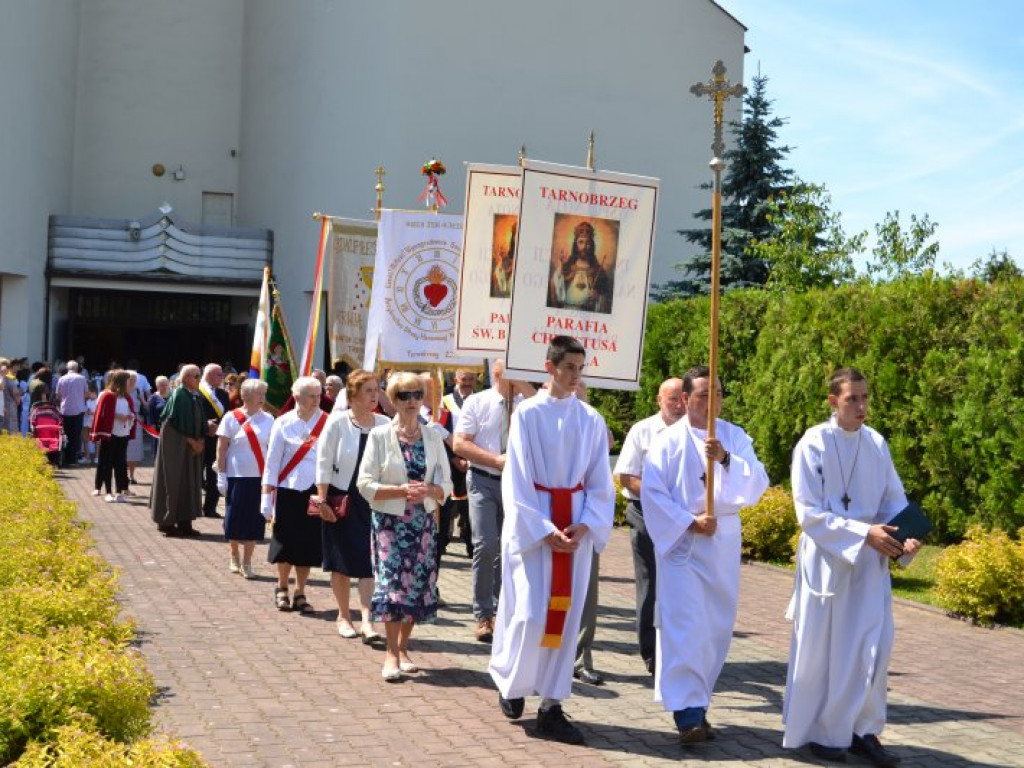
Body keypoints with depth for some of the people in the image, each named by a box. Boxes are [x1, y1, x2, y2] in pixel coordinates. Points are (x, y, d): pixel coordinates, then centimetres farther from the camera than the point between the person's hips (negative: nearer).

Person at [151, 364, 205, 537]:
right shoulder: (179, 395, -13)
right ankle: (167, 522, 4)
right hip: (176, 444, -8)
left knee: (190, 482, 8)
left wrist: (200, 441, -1)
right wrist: (192, 441, -14)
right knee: (174, 481, -3)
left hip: (192, 445, 8)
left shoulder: (196, 396, 11)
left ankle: (184, 522, 13)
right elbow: (177, 422, -17)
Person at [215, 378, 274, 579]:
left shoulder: (268, 419, 4)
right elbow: (221, 449, 0)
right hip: (236, 477, -2)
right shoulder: (231, 418, -2)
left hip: (260, 477, 2)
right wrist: (221, 475, -4)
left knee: (255, 520, 2)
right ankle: (234, 557, 26)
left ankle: (246, 562, 11)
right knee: (234, 519, 6)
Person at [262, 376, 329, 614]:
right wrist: (267, 496, -3)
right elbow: (272, 462, 0)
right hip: (289, 490, -1)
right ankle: (282, 589, 26)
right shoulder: (283, 423, -3)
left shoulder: (327, 423, -1)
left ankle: (300, 594, 20)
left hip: (316, 492, 1)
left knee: (308, 543, 6)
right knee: (286, 542, 5)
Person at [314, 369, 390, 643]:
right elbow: (324, 463, -6)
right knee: (342, 560, 8)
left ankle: (366, 620, -5)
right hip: (341, 497, -2)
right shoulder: (337, 422, -8)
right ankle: (343, 616, 23)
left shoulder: (384, 424, 0)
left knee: (369, 559, -5)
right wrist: (322, 500, -9)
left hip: (372, 499, 2)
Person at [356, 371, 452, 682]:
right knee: (393, 582, -12)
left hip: (423, 521, 3)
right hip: (390, 521, -3)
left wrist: (428, 490, -14)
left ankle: (402, 648, 17)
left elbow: (446, 485, 8)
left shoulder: (433, 437, 8)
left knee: (418, 584, 4)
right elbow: (366, 484, -5)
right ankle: (392, 653, -6)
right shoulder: (380, 436, 0)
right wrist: (402, 490, -17)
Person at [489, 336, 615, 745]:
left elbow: (600, 483, 6)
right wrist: (544, 530, -14)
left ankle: (551, 707, 10)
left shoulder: (591, 420, 4)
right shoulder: (527, 414, -6)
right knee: (530, 614, -5)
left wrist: (585, 526, -8)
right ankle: (511, 683, 21)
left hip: (577, 527, 3)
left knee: (565, 615, 4)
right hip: (531, 526, -3)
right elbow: (516, 481, -7)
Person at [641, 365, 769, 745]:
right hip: (681, 541, -4)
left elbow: (757, 485, -6)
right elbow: (652, 493, -7)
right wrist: (689, 523, -14)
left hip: (724, 543, 4)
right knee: (684, 625, -11)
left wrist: (726, 458, -21)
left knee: (717, 627, 9)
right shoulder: (668, 440, -4)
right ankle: (687, 712, -10)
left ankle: (698, 701, 22)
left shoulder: (735, 437, 5)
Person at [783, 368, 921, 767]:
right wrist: (864, 533, -22)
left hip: (870, 559, 4)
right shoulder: (813, 444, -12)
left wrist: (905, 535, -14)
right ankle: (820, 730, 20)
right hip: (827, 559, -4)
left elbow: (894, 498, 6)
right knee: (822, 648, 5)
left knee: (874, 645, 1)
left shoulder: (876, 443, 2)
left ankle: (863, 730, 13)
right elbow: (809, 512, -14)